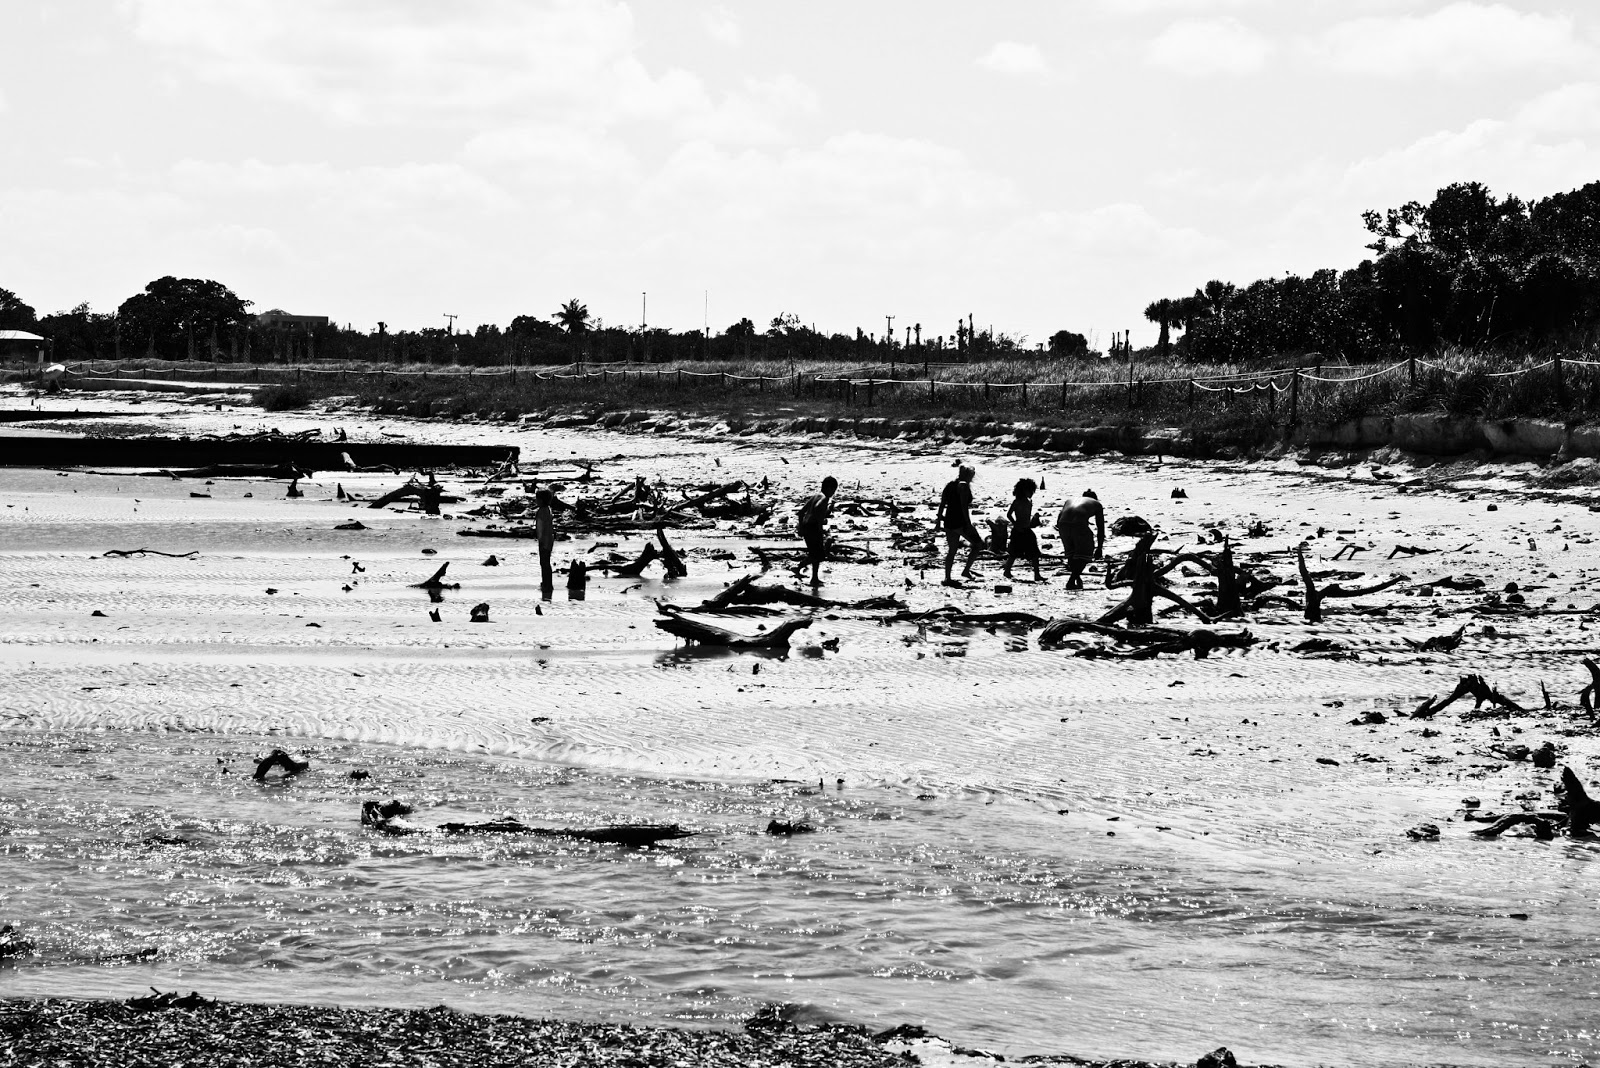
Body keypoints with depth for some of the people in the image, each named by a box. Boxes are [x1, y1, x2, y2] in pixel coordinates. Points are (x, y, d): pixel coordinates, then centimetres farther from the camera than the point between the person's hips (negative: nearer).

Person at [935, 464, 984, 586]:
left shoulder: (949, 485, 12)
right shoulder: (964, 486, -11)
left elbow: (942, 505, 13)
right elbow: (964, 506, -19)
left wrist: (938, 522, 17)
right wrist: (968, 524, -19)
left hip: (948, 522, 8)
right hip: (960, 522, -8)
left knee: (952, 550, 15)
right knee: (978, 544, 7)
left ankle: (947, 578, 12)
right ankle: (966, 570, 2)